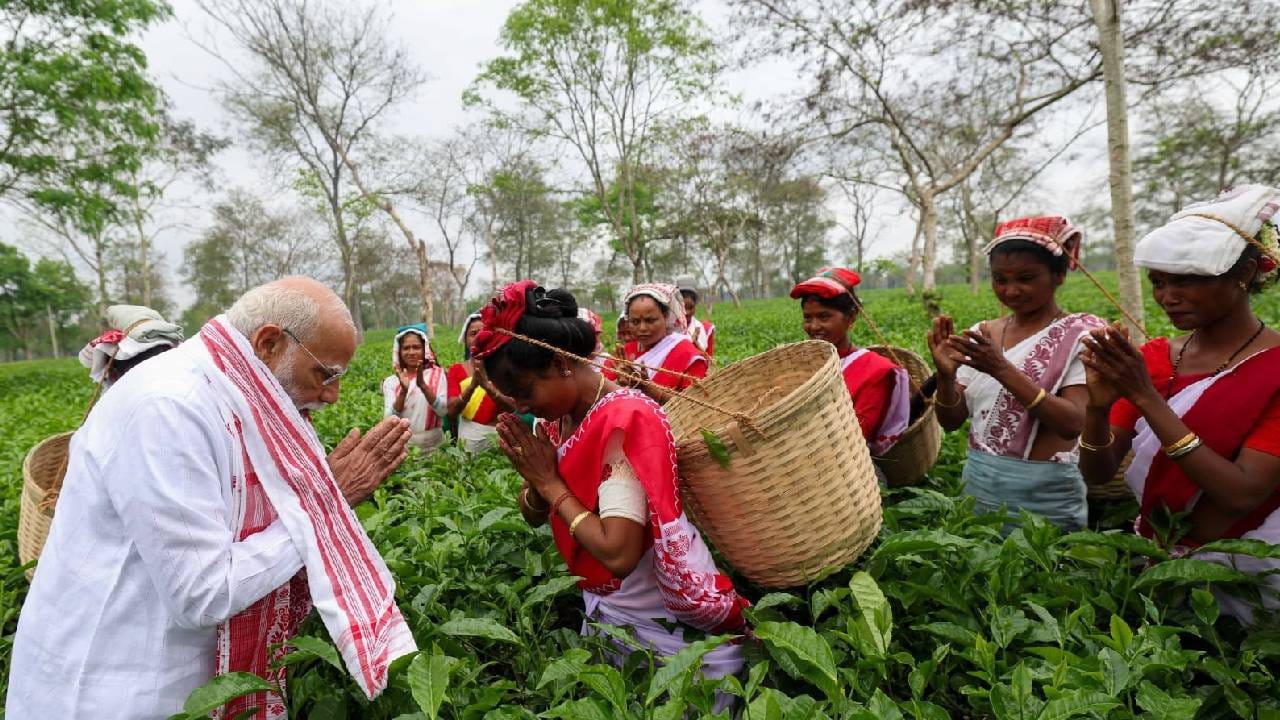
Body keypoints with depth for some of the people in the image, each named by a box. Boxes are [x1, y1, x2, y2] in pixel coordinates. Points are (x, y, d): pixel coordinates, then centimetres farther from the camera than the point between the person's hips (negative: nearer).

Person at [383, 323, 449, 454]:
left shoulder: (437, 374, 1)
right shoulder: (391, 381, 2)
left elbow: (443, 410, -10)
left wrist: (423, 385, -22)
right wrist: (404, 390, -21)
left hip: (433, 443, 0)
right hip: (403, 444, 0)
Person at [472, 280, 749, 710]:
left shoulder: (625, 421, -26)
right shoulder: (558, 421, -1)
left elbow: (618, 554, -32)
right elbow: (534, 515, 8)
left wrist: (552, 483, -21)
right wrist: (534, 476, -13)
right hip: (604, 614, 8)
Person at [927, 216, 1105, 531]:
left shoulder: (1081, 333, -8)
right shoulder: (982, 334, 4)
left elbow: (1073, 423, -20)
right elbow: (951, 421, 1)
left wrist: (1003, 369, -29)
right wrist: (946, 376, -18)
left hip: (1045, 501, -4)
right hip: (977, 489, 4)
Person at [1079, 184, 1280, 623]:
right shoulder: (1152, 358, 0)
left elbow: (1243, 494, -22)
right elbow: (1097, 474, -5)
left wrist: (1146, 398, -27)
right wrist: (1099, 406, -24)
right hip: (1158, 571, 4)